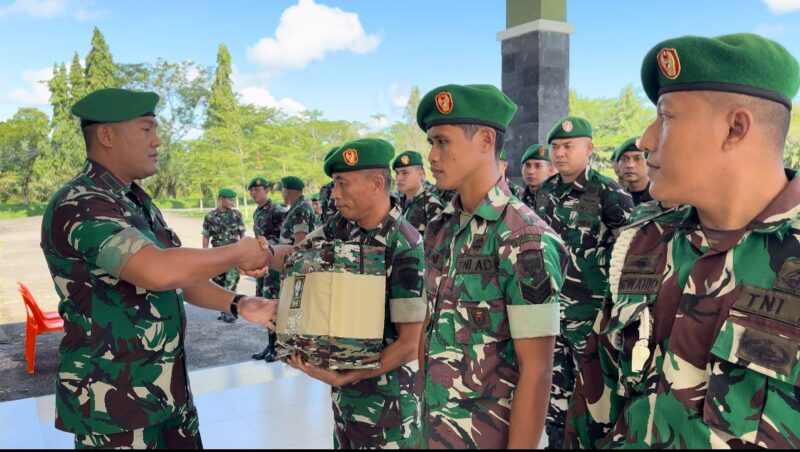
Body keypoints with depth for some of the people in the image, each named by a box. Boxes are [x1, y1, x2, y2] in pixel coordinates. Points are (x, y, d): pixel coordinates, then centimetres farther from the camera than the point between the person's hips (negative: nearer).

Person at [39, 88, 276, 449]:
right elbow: (160, 271, -34)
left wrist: (237, 304, -4)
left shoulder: (138, 202, 10)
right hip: (113, 398, -8)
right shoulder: (79, 206, -20)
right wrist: (239, 252, -20)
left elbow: (182, 274, 12)